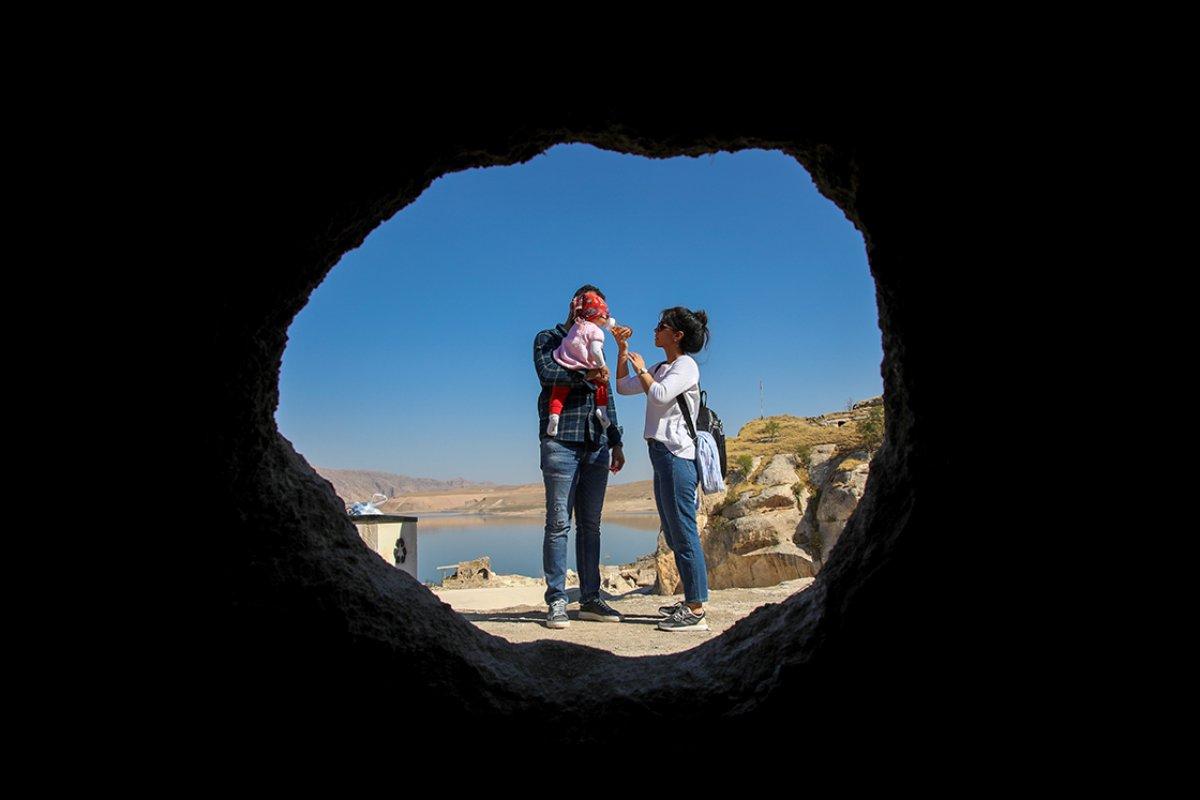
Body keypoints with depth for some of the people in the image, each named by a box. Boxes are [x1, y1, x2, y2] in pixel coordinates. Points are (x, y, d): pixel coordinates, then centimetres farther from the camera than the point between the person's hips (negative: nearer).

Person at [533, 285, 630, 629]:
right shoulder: (548, 339, 9)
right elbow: (546, 372, -12)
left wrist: (616, 442, 18)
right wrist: (585, 376, -19)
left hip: (596, 446, 6)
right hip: (561, 442, -5)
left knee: (590, 524, 6)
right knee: (558, 523, -5)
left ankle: (590, 598, 11)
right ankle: (556, 602, 0)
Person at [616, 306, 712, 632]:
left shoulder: (686, 365, -6)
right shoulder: (660, 369, 20)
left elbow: (659, 395, -21)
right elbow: (622, 387, 27)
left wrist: (640, 368, -5)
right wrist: (622, 350, 19)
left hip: (677, 455, -10)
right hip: (662, 455, 10)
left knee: (684, 534, -10)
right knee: (673, 535, 12)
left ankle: (696, 611, -7)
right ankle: (691, 602, 20)